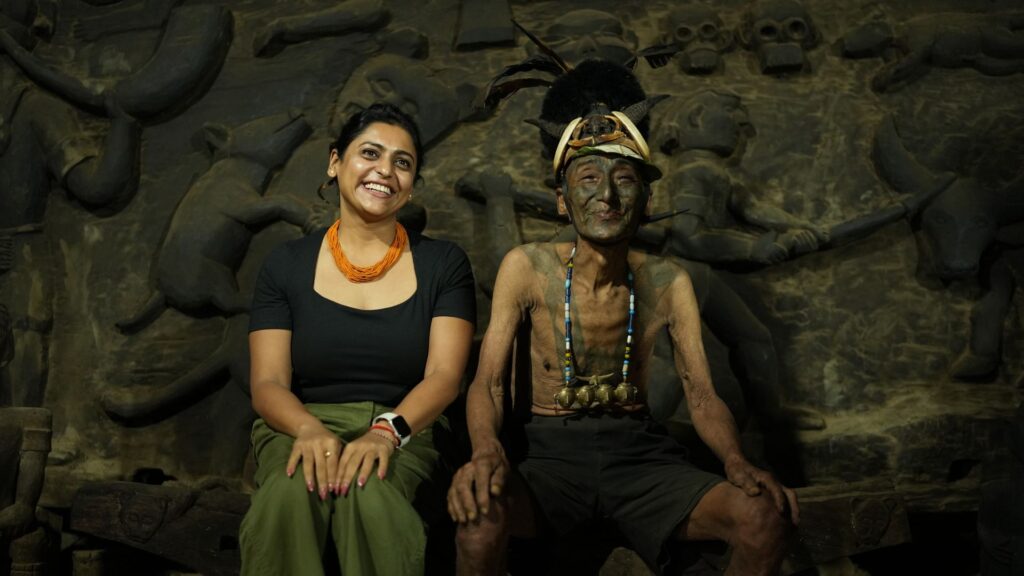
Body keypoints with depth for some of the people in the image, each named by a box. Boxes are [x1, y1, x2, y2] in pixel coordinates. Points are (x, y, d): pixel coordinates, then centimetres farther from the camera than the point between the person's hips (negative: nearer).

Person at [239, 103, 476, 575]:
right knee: (291, 492, -34)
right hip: (300, 426, 1)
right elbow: (267, 384, -1)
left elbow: (444, 375, -6)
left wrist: (386, 430, -26)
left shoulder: (443, 264, 6)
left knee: (369, 494, -34)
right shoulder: (287, 264, 7)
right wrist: (310, 429, -24)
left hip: (406, 431, 0)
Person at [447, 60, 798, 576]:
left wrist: (736, 462, -22)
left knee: (767, 518, -20)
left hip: (638, 447, 3)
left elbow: (701, 395, 0)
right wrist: (486, 450, -32)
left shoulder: (668, 282, 0)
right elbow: (488, 382, -9)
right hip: (549, 448, -2)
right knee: (479, 520, -35)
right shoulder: (526, 268, -6)